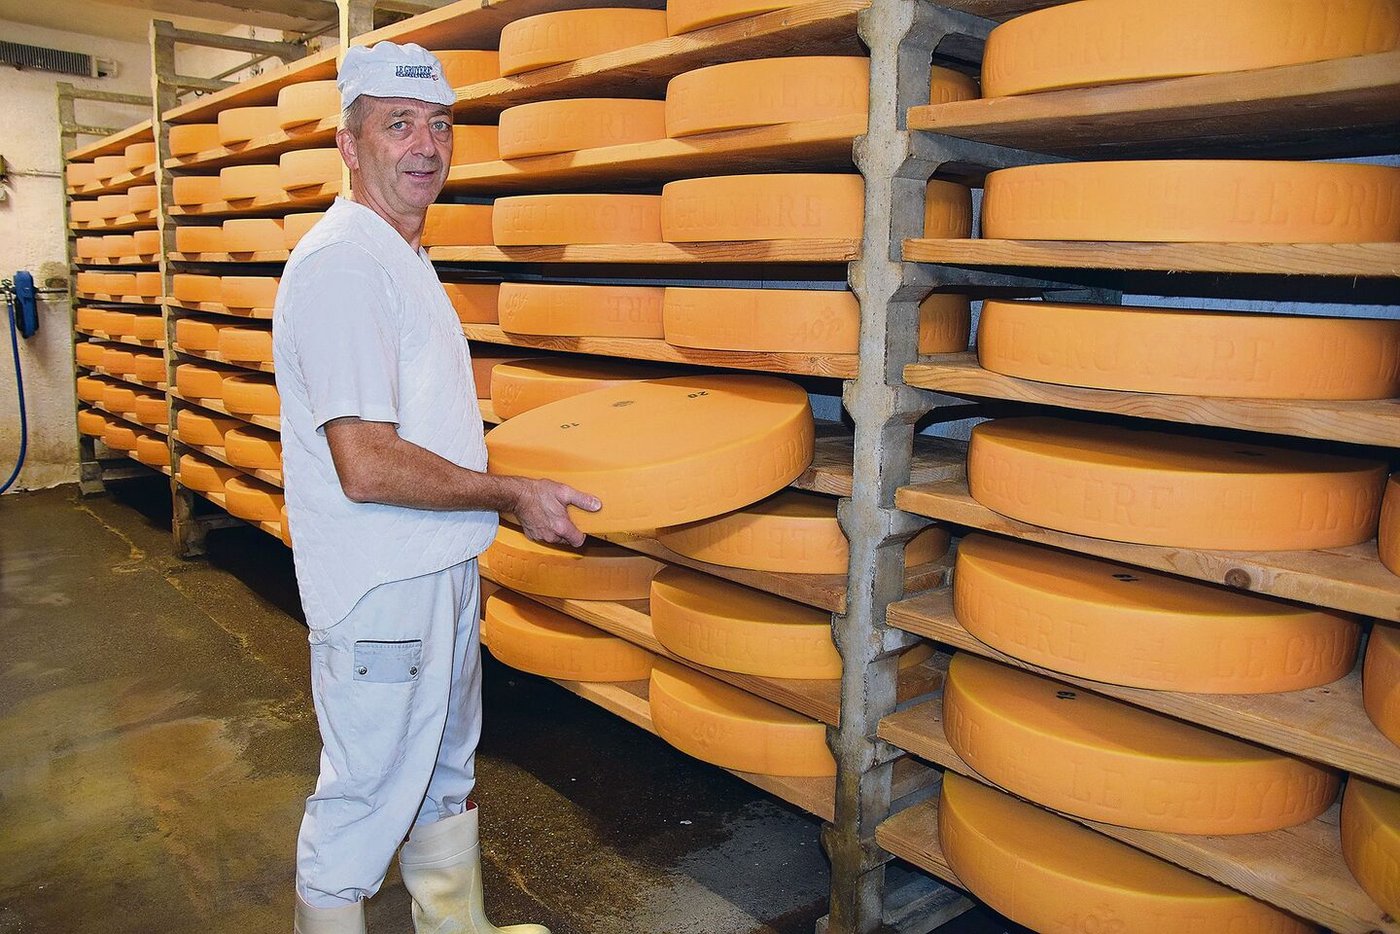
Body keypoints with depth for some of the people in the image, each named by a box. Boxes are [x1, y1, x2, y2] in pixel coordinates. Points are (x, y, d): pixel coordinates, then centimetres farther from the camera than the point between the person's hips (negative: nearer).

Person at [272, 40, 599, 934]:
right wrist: (514, 494, -17)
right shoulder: (341, 265, -20)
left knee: (447, 768, 24)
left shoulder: (404, 256, 13)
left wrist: (512, 494, 13)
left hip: (441, 567, 10)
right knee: (365, 797, 7)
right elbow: (368, 467, -27)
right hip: (378, 591, -10)